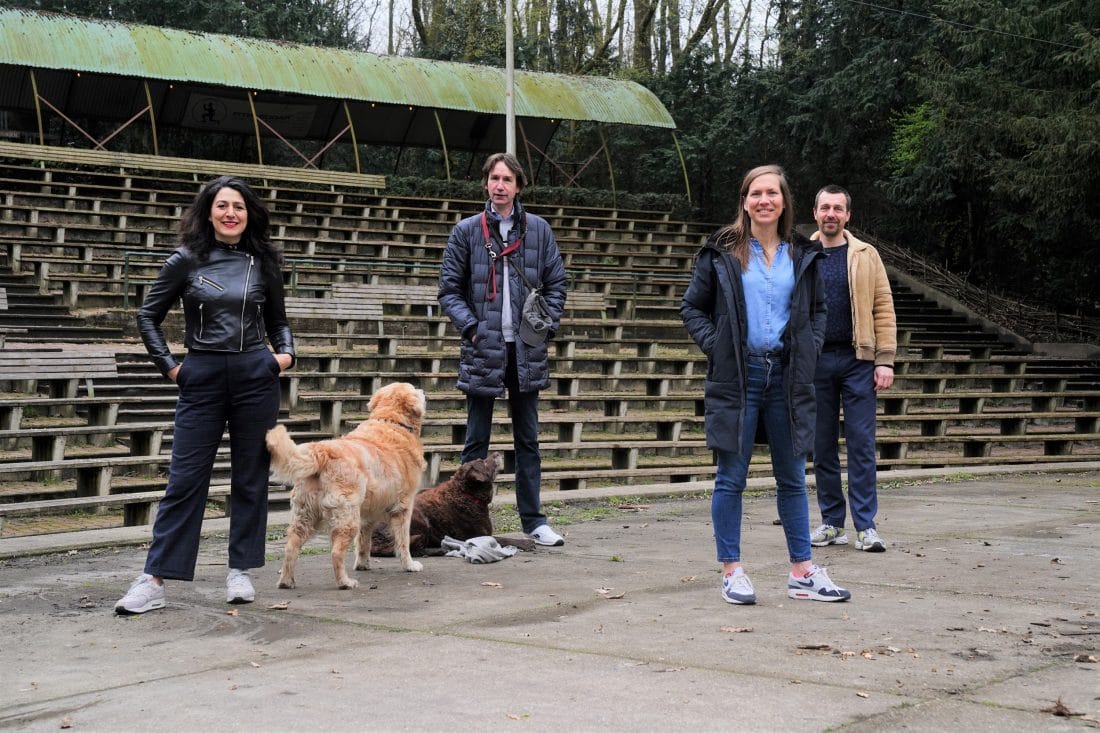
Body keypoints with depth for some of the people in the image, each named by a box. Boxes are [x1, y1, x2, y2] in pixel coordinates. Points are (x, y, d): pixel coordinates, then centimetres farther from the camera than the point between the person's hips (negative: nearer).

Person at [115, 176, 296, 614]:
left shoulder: (263, 262, 5)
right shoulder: (187, 261, 0)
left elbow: (277, 320, 17)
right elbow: (148, 315, 8)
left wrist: (286, 353, -1)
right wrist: (168, 365, 2)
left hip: (257, 377, 2)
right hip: (202, 378, -1)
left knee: (251, 477, 6)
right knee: (185, 478, -2)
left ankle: (240, 572, 16)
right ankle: (154, 580, 0)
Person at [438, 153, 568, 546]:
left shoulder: (538, 230, 5)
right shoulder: (466, 231, 1)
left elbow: (556, 284, 10)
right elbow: (449, 289, 3)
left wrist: (547, 324, -2)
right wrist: (470, 326, -10)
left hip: (526, 349, 2)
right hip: (483, 348, -2)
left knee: (528, 438, 10)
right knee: (476, 440, 5)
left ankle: (533, 519, 17)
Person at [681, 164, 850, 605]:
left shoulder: (802, 254, 9)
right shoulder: (722, 252, -1)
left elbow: (818, 310, 19)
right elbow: (692, 308, 4)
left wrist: (809, 349, 4)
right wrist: (714, 347, -8)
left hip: (787, 376, 3)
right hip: (737, 375, -3)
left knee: (792, 478, 9)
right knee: (731, 478, 1)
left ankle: (802, 572, 16)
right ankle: (731, 572, 10)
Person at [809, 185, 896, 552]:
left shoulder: (866, 255, 5)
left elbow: (883, 308, 1)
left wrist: (885, 360, -6)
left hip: (857, 360, -1)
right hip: (814, 360, 1)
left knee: (861, 443, -3)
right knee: (822, 445, 7)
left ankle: (866, 526, 1)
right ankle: (831, 523, 16)